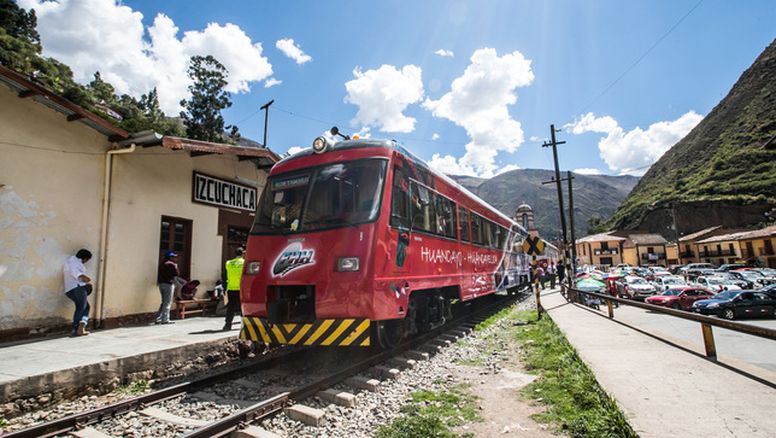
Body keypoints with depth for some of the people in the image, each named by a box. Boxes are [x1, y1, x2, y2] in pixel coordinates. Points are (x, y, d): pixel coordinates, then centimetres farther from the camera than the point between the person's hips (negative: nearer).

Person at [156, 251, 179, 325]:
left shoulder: (162, 263, 16)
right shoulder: (171, 264, -11)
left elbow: (160, 274, 20)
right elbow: (177, 273, -11)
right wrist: (176, 266, -1)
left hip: (161, 284, 9)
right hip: (168, 284, -9)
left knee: (164, 302, 16)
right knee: (168, 302, -2)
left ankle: (158, 319, 16)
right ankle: (165, 320, -1)